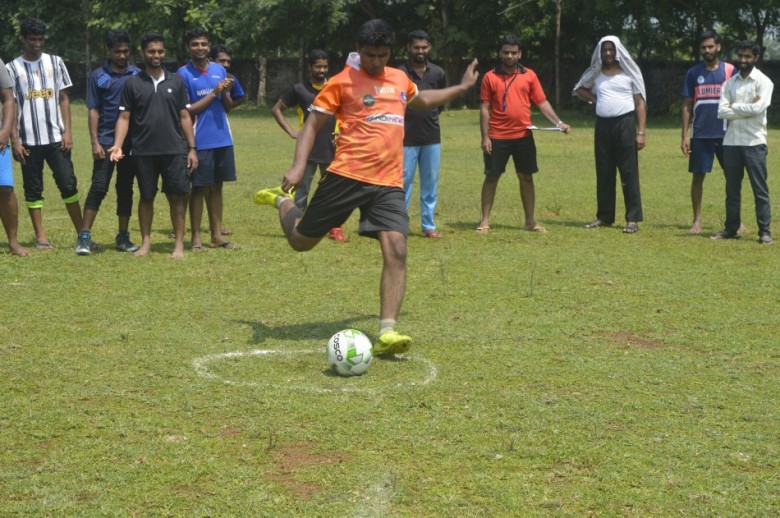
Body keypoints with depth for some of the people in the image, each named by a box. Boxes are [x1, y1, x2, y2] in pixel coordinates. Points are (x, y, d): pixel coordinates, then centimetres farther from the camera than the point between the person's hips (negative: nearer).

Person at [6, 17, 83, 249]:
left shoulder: (55, 63, 7)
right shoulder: (12, 68, 2)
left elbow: (64, 99, 8)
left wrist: (67, 131, -1)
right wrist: (14, 140, -5)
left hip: (55, 137, 1)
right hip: (28, 140, -1)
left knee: (68, 184, -2)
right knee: (33, 189, 4)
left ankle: (81, 233, 3)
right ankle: (40, 236, 11)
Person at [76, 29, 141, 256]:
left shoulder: (138, 75, 6)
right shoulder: (98, 76, 1)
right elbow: (93, 110, 1)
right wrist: (95, 142, -7)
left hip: (131, 142, 2)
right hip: (106, 142, -2)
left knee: (126, 189, 10)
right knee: (98, 188, -8)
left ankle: (123, 237, 17)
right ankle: (84, 237, -5)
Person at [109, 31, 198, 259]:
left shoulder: (176, 81, 7)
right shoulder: (133, 84, 4)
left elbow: (184, 116, 8)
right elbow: (124, 117, 3)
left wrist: (192, 148, 3)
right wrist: (117, 145, -10)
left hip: (174, 150, 0)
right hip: (144, 152, 0)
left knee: (177, 196, -1)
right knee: (146, 197, 7)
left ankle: (179, 244, 6)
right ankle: (146, 242, 17)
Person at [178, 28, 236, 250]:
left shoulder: (219, 70, 9)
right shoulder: (184, 74, -4)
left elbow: (228, 107, 11)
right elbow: (187, 111, -9)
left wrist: (225, 93, -11)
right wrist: (214, 93, -14)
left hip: (222, 138, 5)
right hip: (200, 141, -5)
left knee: (216, 186, 9)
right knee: (199, 188, -1)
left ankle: (217, 235, 15)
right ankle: (195, 238, 5)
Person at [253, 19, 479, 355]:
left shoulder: (400, 79, 16)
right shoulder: (343, 82, -3)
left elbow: (421, 100, 39)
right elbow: (312, 125, -2)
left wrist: (462, 87, 40)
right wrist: (298, 167, -16)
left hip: (389, 183, 4)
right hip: (346, 176, -4)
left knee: (396, 252, -14)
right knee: (301, 241, 7)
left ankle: (387, 332, -13)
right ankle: (281, 200, 41)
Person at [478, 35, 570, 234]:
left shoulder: (529, 76, 5)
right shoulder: (490, 77, 0)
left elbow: (542, 102, 5)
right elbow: (484, 109, -1)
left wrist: (559, 122, -7)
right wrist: (485, 137, -7)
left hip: (523, 136, 2)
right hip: (497, 137, -2)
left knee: (526, 177, 7)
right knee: (491, 177, 2)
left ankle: (530, 220, 15)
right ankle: (485, 220, 9)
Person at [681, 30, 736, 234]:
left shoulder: (730, 71, 3)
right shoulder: (693, 73, 5)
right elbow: (687, 106, 7)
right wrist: (685, 135, 1)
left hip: (726, 133, 0)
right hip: (700, 134, 1)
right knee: (698, 176, 3)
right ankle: (697, 220, 12)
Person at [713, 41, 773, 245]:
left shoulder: (763, 82, -2)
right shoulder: (730, 83, 12)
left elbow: (758, 107, -17)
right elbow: (722, 112, 0)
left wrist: (735, 107, -4)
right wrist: (747, 108, -9)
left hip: (754, 142, -5)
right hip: (731, 142, 5)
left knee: (760, 189, -3)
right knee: (732, 189, 11)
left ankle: (765, 231, -1)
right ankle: (731, 228, 18)